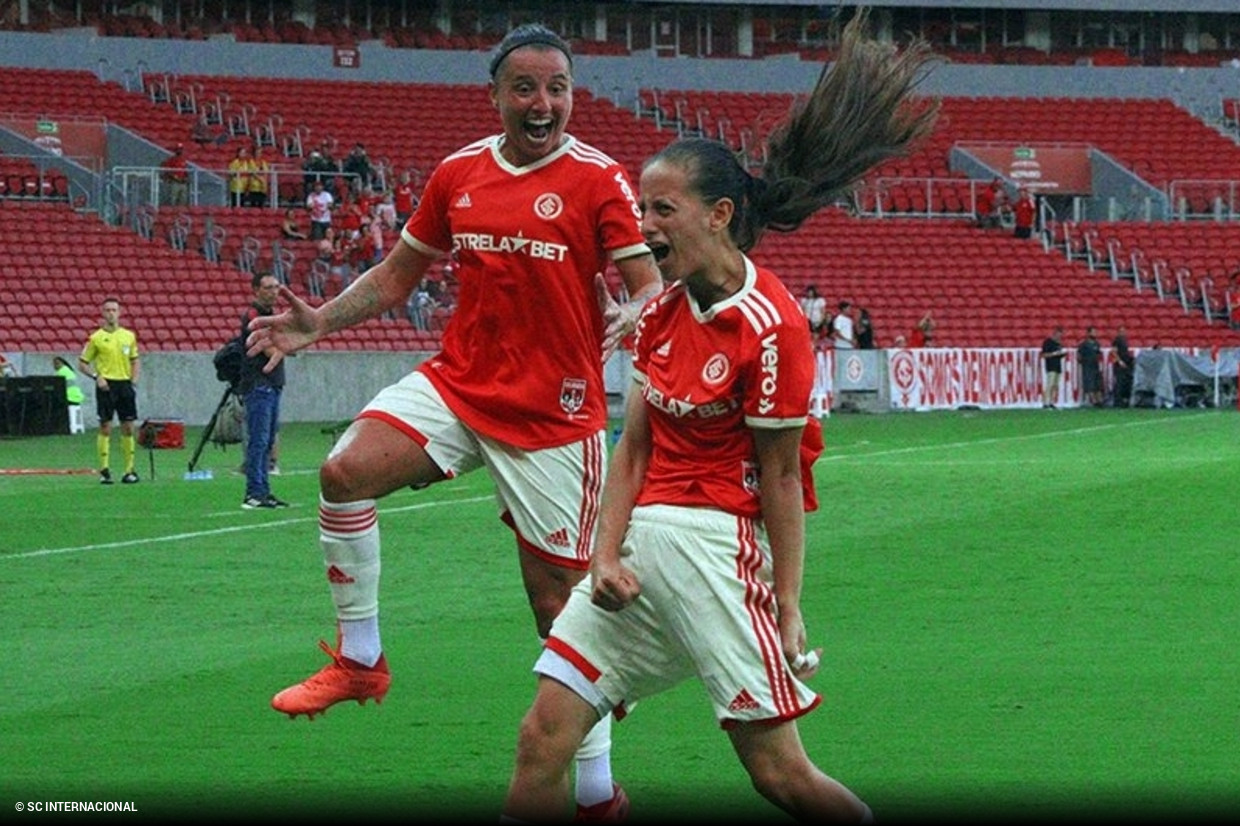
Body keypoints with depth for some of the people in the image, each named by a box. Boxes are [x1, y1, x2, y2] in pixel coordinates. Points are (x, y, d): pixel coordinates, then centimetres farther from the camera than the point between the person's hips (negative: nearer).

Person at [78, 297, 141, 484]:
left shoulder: (129, 336, 10)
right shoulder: (96, 338, -1)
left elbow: (134, 361, 22)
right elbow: (82, 363, 3)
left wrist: (134, 378, 6)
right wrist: (96, 377, -11)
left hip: (125, 384, 4)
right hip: (106, 385, -4)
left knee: (128, 428, 3)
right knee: (105, 427, -5)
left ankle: (129, 470, 8)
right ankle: (104, 470, -2)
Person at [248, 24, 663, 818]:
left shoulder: (600, 179, -7)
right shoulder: (458, 174, 6)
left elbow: (652, 284, -14)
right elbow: (398, 273, 18)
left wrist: (630, 320, -36)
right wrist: (321, 321, 5)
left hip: (554, 412, -4)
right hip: (456, 384, 4)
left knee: (560, 594, 0)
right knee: (347, 470, -21)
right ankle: (360, 660, -6)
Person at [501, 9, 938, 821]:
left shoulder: (770, 326, -12)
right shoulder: (663, 310, 10)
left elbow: (781, 480, -11)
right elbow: (634, 447, 11)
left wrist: (787, 609, -10)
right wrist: (607, 555, -2)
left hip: (719, 540, -7)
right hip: (643, 538, 7)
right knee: (543, 738, -2)